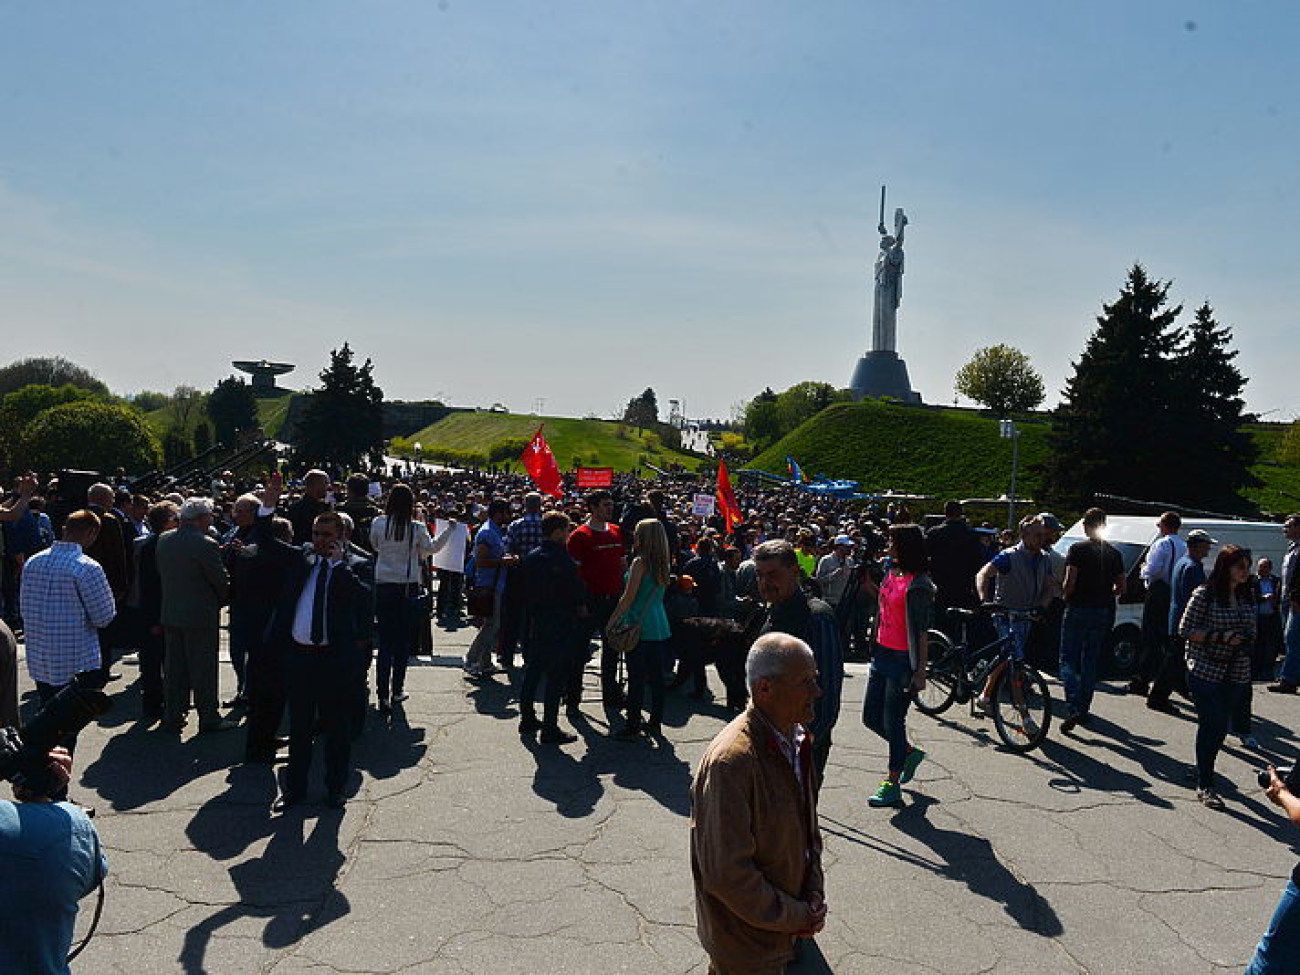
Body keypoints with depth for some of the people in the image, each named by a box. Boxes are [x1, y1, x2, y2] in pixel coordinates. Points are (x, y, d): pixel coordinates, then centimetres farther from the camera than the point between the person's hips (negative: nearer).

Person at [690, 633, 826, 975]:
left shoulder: (797, 739, -2)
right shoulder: (731, 762, -30)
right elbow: (727, 873, -27)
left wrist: (814, 894, 0)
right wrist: (796, 916, -16)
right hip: (744, 939, -7)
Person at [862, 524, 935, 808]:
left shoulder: (918, 585, -16)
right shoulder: (892, 573, 9)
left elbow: (922, 632, -16)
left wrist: (920, 672, -17)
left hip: (903, 659, -9)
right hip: (882, 654, 9)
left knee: (893, 722, 0)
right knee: (871, 717, 13)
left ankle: (892, 786, 14)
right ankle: (910, 752, 36)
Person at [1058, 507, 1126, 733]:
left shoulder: (1077, 549, -9)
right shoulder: (1113, 553, 6)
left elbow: (1070, 582, -17)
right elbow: (1121, 588, 8)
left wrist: (1065, 594, 3)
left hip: (1078, 611, -5)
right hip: (1104, 613, 5)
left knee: (1068, 661, 0)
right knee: (1091, 662, 15)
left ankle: (1073, 709, -16)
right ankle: (1083, 709, 19)